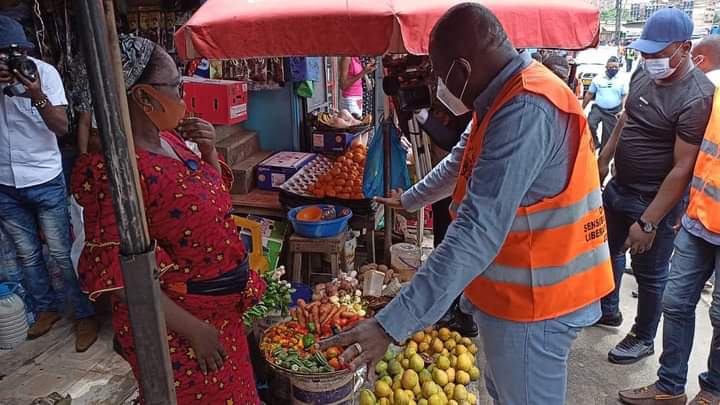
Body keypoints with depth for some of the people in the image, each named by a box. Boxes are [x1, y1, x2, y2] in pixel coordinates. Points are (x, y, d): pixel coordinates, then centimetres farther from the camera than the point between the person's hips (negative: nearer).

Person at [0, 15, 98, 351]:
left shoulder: (43, 71, -12)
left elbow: (62, 128, -14)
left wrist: (37, 96, -32)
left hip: (45, 181, -3)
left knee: (61, 254, 3)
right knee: (27, 254, 15)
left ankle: (85, 316, 16)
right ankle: (47, 308, 33)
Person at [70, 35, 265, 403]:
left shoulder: (169, 139, -1)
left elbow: (212, 195, 15)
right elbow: (117, 273, -26)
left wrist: (208, 151, -5)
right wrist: (193, 328, -23)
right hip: (174, 324, -8)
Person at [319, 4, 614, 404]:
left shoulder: (525, 112, -29)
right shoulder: (508, 97, 5)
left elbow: (478, 233, -36)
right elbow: (462, 162, 21)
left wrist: (391, 324, -37)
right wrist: (409, 199, 32)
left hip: (532, 300, -9)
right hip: (521, 289, 9)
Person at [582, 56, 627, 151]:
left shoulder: (621, 81, 2)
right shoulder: (597, 79, 4)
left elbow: (625, 96, 0)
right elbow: (589, 94, 9)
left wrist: (623, 110, -14)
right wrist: (582, 108, 8)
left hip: (613, 112, 0)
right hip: (597, 108, 0)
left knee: (608, 136, 2)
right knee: (590, 124, -28)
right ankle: (595, 143, -6)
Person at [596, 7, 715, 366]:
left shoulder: (696, 99, -24)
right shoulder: (643, 74, -1)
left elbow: (682, 169, -25)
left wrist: (648, 222, -25)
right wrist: (603, 161, 18)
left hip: (655, 200, -8)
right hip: (618, 187, 8)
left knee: (650, 273, 9)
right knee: (608, 248, 23)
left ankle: (643, 339, 31)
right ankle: (607, 311, 46)